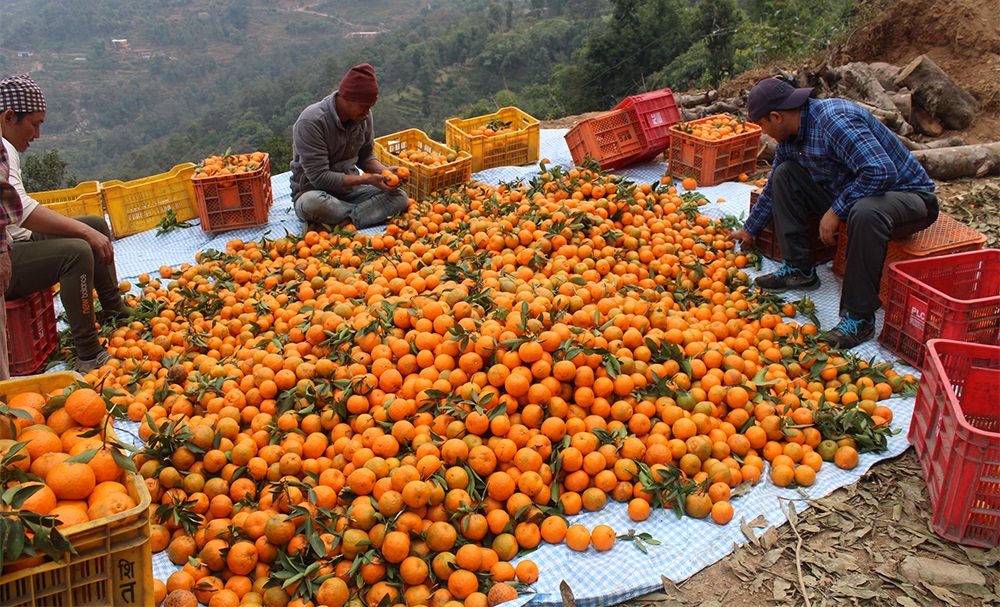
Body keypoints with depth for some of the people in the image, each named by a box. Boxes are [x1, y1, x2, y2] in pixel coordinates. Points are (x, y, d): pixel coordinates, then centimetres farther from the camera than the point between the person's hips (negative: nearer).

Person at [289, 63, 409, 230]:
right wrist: (367, 180, -26)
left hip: (349, 188, 6)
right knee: (313, 204, -42)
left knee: (400, 197, -17)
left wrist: (384, 171, -10)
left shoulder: (364, 116, -1)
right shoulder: (311, 121, -22)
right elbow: (319, 177, -24)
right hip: (313, 190, -5)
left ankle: (345, 222, -29)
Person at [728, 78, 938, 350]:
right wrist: (749, 230, 27)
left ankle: (859, 317, -28)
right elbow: (773, 189, 19)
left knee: (865, 212, -42)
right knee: (784, 174, 2)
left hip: (908, 196, -8)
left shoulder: (834, 120, -28)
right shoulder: (790, 137, 1)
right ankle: (798, 269, 6)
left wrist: (836, 210, -28)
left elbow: (882, 172, -36)